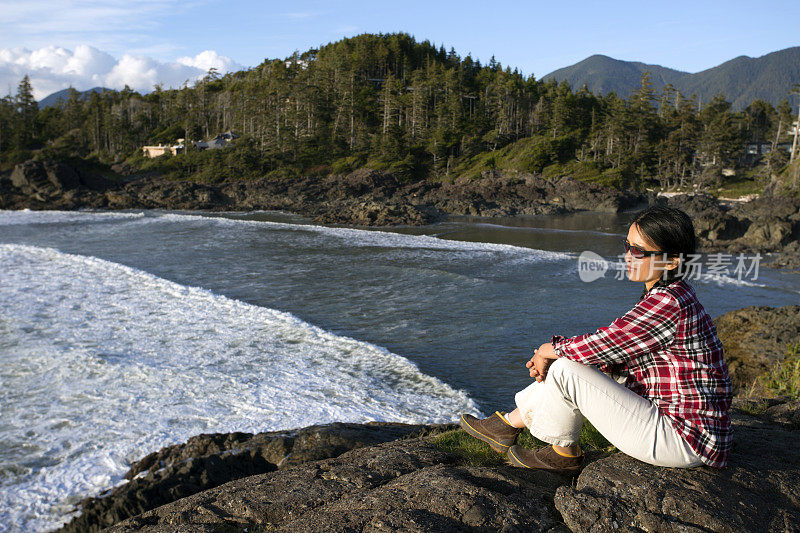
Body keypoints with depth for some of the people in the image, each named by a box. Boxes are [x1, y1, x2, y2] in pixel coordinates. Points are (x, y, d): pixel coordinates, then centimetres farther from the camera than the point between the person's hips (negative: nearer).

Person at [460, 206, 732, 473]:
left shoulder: (669, 305, -25)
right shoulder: (659, 296, 7)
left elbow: (600, 345, -23)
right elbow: (616, 353, 9)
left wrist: (548, 350, -4)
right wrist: (549, 357, -2)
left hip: (684, 441, -10)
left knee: (567, 371, -15)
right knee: (575, 363, 9)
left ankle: (564, 454, 10)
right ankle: (508, 424, 21)